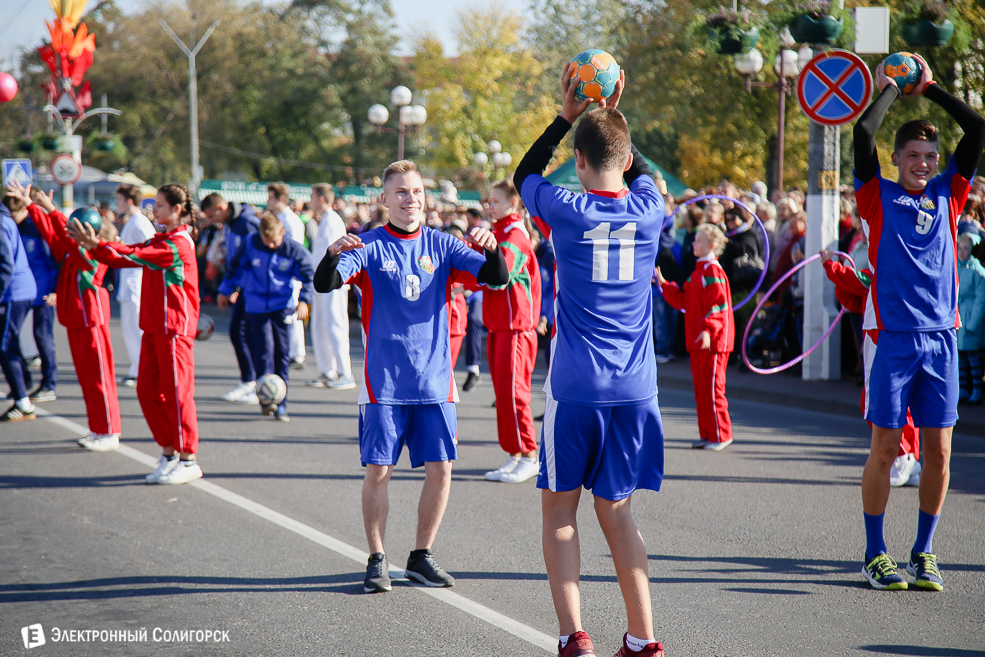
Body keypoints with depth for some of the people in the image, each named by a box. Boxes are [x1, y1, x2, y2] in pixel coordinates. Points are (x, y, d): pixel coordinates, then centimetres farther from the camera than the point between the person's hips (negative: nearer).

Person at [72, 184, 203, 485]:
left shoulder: (179, 243, -13)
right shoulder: (159, 240, 16)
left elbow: (136, 255, -21)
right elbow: (124, 259, 10)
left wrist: (96, 244, -22)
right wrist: (92, 246, -3)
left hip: (174, 327, -9)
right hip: (153, 327, 9)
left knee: (176, 392, -4)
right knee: (147, 390, 8)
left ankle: (188, 460, 4)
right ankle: (169, 454, 18)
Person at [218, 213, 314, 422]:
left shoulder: (294, 250, -9)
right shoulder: (251, 244, -6)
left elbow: (308, 275, 3)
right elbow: (236, 266, 10)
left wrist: (304, 300, -6)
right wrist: (226, 290, 18)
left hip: (283, 305, 0)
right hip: (257, 306, 0)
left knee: (282, 352, 0)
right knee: (264, 347, -12)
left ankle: (281, 405, 5)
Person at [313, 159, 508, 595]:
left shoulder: (442, 246, 6)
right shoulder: (369, 247, -1)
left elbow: (497, 279, -2)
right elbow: (324, 284, -14)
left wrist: (492, 249, -24)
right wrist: (333, 255, -35)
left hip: (435, 381, 2)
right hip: (383, 382, -2)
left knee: (440, 469, 1)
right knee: (377, 469, -3)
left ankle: (421, 556, 16)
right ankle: (377, 560, 10)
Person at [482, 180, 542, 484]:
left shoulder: (514, 235, -13)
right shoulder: (500, 233, 18)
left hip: (516, 325, -10)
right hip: (499, 323, 10)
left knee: (512, 389, -9)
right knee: (502, 389, 10)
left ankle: (529, 456, -4)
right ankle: (513, 455, 15)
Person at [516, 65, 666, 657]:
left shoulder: (564, 211, -7)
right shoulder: (648, 209, 0)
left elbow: (524, 175, 16)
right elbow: (641, 171, 26)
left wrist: (568, 116, 17)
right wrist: (612, 117, 24)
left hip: (576, 387, -3)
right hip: (635, 387, 3)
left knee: (560, 508, 9)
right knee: (617, 510, 13)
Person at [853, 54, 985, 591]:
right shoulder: (878, 196, 3)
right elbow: (863, 134, -10)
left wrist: (930, 88, 10)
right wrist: (888, 89, 3)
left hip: (940, 337, 3)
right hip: (892, 337, -3)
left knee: (938, 448, 4)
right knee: (886, 445, -1)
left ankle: (923, 553, 14)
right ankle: (875, 555, 8)